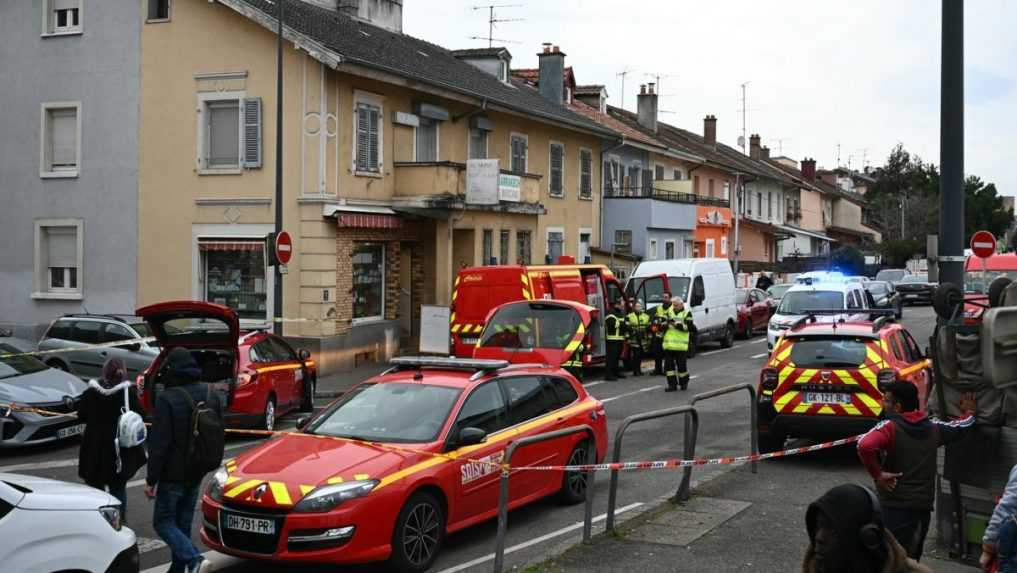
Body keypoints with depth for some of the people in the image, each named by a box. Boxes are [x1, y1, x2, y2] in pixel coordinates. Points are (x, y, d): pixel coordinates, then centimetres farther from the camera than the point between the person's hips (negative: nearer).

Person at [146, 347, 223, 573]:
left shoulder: (167, 398, -19)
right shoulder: (211, 395, 4)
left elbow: (159, 444, -19)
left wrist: (151, 479, -13)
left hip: (173, 473, -7)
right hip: (197, 472, 7)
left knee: (163, 522, 2)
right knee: (183, 523, 16)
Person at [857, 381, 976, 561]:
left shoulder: (890, 427, -11)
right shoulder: (932, 427, 8)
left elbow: (865, 446, -31)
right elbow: (962, 426, 27)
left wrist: (877, 474, -17)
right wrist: (969, 412, 49)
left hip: (896, 506, -6)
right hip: (923, 506, 7)